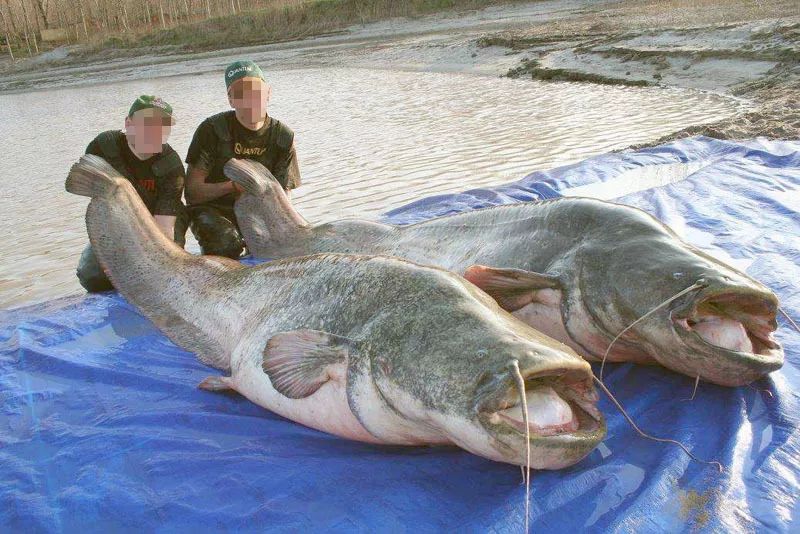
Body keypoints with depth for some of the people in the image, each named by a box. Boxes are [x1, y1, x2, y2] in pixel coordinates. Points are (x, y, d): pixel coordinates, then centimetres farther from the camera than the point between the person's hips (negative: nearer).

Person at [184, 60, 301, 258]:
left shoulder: (283, 137, -3)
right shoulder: (212, 129, -11)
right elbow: (192, 192, -12)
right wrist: (234, 185, -26)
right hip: (213, 210, -3)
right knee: (227, 241, -34)